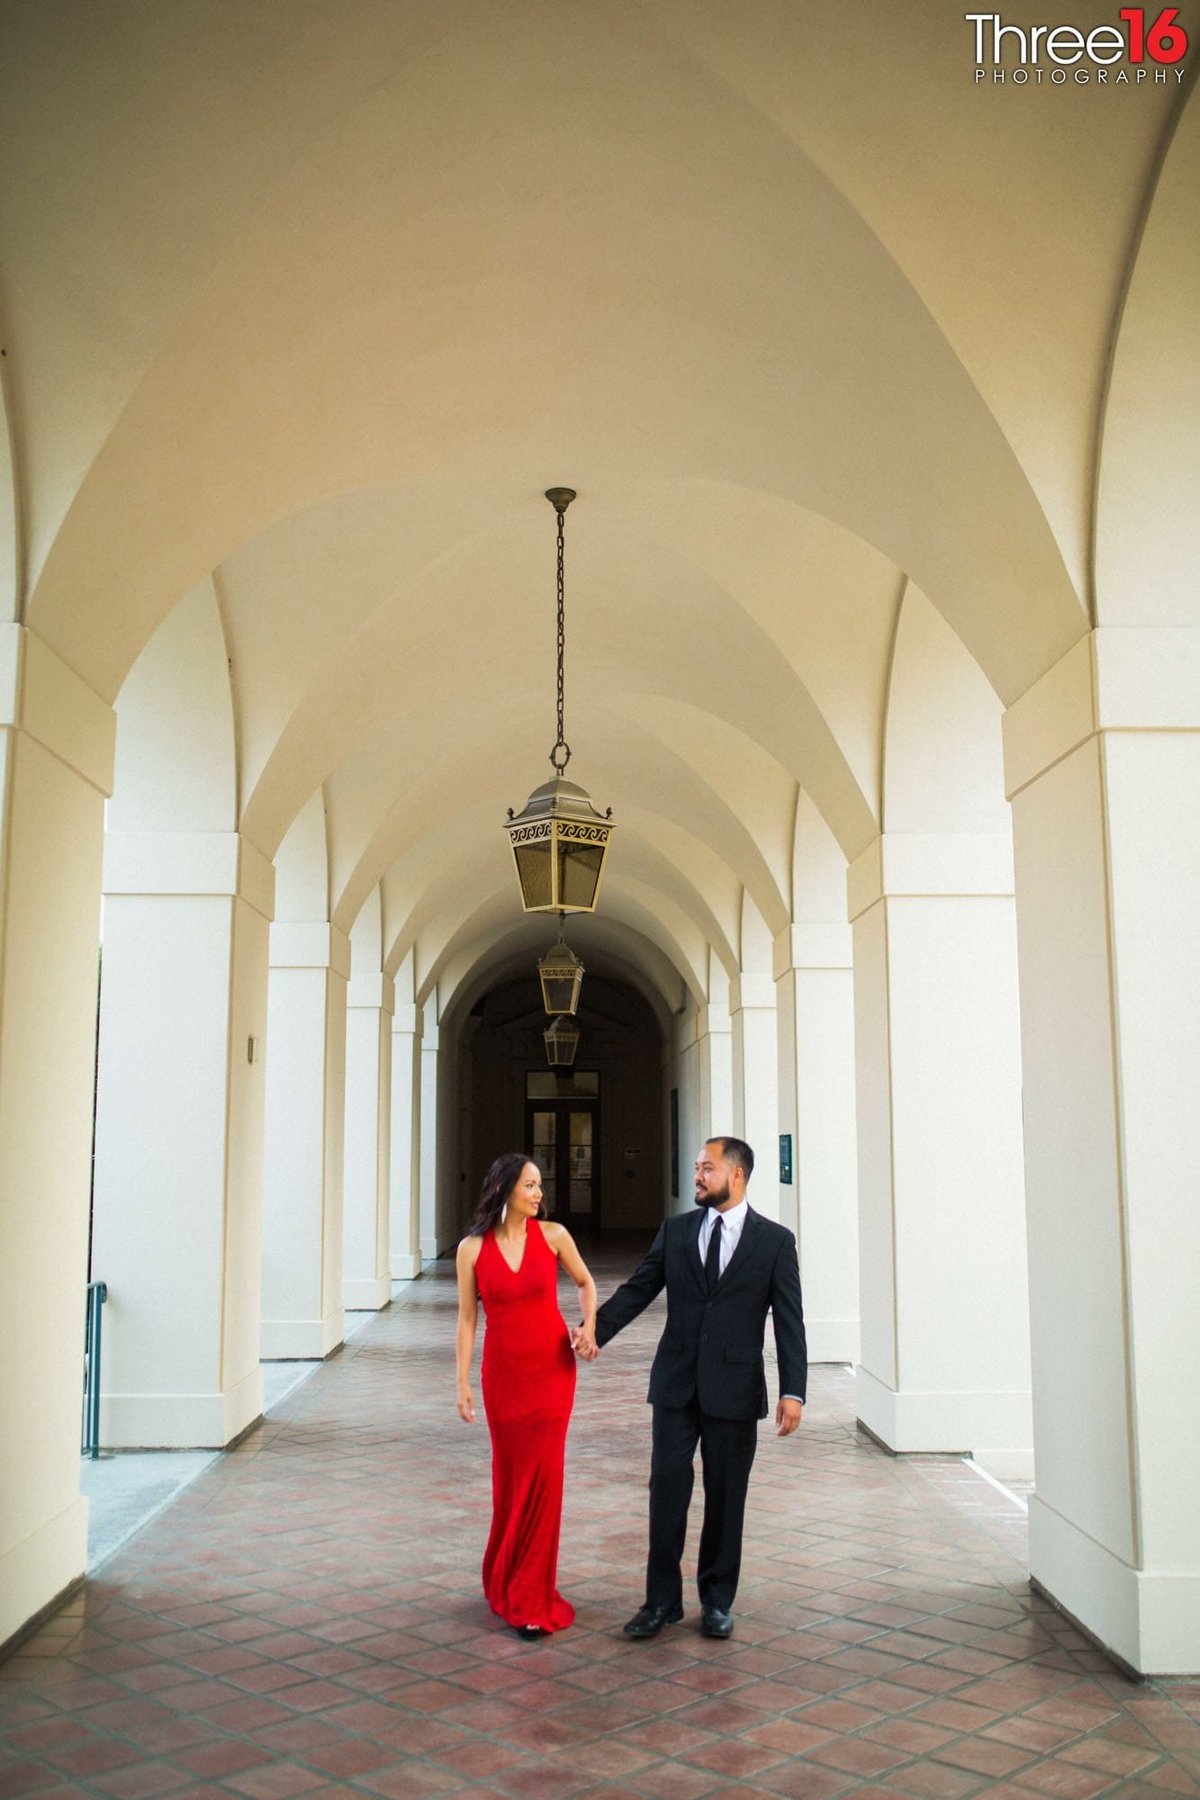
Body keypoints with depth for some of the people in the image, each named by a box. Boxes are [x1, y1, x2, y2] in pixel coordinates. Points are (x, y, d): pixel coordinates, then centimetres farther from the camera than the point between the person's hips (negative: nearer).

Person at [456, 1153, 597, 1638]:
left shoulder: (552, 1235, -4)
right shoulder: (472, 1248, -5)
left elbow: (585, 1282, 12)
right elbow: (466, 1319, -1)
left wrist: (589, 1326, -4)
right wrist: (462, 1384, -3)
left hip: (552, 1368, 0)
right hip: (502, 1373, 0)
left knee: (543, 1477, -2)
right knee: (509, 1477, 9)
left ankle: (531, 1598, 10)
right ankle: (508, 1582, 30)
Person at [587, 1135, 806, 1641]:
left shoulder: (774, 1240, -2)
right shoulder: (675, 1231, 6)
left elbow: (789, 1320, -4)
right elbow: (637, 1289, 3)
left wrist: (793, 1391, -12)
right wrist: (596, 1329, -14)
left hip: (735, 1387, -2)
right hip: (676, 1383, 2)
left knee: (725, 1496, 8)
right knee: (667, 1490, 3)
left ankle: (717, 1600, 24)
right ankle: (662, 1600, 16)